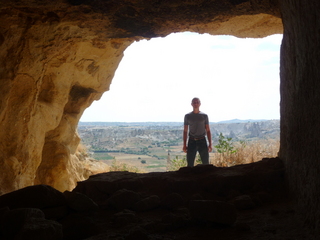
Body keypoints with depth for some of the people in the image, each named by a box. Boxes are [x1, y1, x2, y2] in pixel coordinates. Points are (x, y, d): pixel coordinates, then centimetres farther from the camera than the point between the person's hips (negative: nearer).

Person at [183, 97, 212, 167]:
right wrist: (184, 145, 5)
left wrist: (210, 144, 2)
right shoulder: (187, 116, 8)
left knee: (206, 163, -2)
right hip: (192, 141, 0)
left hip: (202, 141, 0)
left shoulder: (204, 116, 8)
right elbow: (185, 131, 10)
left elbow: (208, 130, 9)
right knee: (190, 163, -1)